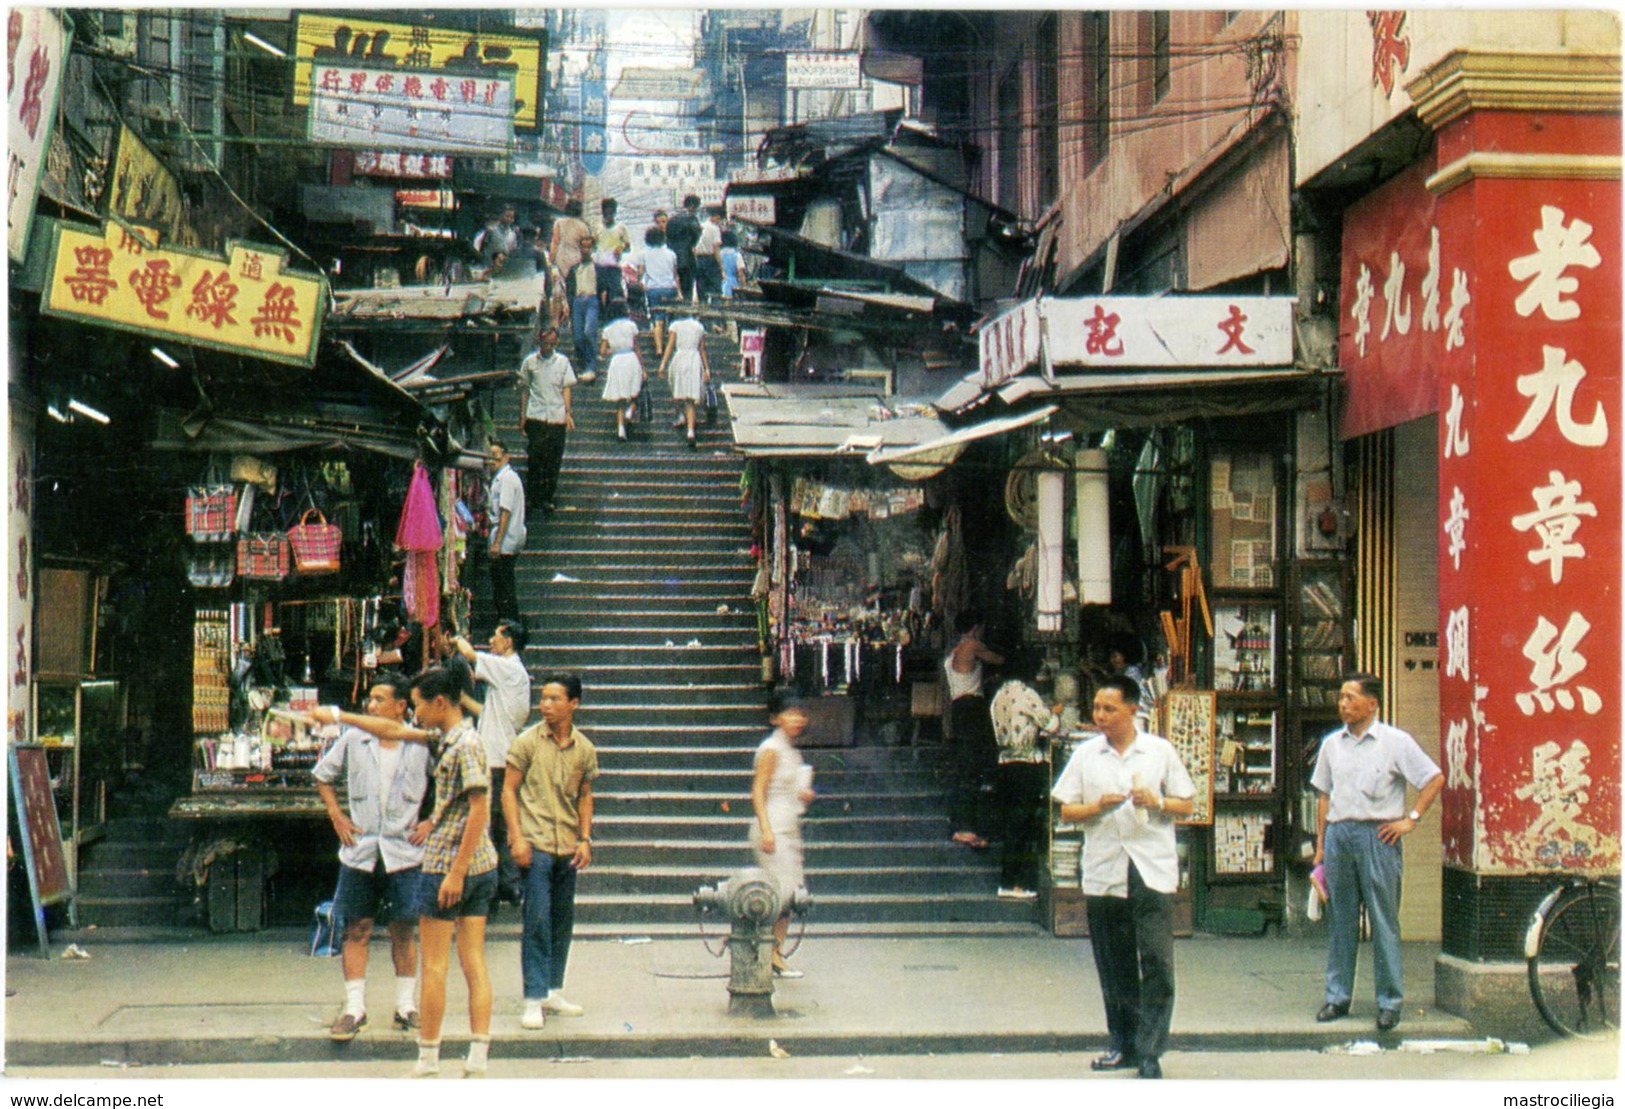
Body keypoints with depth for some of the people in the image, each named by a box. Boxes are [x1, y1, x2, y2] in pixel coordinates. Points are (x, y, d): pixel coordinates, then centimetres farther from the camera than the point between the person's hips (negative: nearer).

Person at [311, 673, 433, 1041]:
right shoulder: (353, 740, 3)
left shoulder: (422, 745, -2)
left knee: (404, 931, 6)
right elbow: (322, 776, 17)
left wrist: (431, 822, -1)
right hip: (360, 851, 1)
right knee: (357, 931, 2)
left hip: (404, 853, -1)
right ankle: (354, 1009, 7)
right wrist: (337, 817, 7)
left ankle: (405, 1006, 16)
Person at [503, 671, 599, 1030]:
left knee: (563, 920, 10)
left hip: (568, 847, 4)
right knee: (537, 920, -8)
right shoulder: (527, 742, -3)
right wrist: (517, 837, -11)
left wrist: (585, 839, 3)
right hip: (535, 844, -4)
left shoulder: (584, 749, 7)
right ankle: (533, 1000, -4)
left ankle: (553, 991, 22)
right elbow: (509, 789, -2)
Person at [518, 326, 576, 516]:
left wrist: (567, 413, -2)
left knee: (553, 460, 2)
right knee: (535, 457, -4)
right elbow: (524, 389, 10)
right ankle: (533, 498, 4)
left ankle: (547, 498, 11)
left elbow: (566, 388, 8)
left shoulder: (562, 361, 7)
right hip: (535, 416, -1)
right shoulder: (530, 361, 6)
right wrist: (522, 414, 7)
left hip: (557, 417, 1)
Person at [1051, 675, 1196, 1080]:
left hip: (1153, 871, -2)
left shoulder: (1160, 751, 5)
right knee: (1114, 967, 8)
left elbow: (1187, 804, 8)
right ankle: (1123, 1044, 19)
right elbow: (1066, 809, 9)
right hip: (1103, 873, 2)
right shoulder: (1085, 755, 9)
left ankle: (1150, 1051, -5)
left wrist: (1156, 803, -11)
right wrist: (1098, 807, -9)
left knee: (1157, 962, -9)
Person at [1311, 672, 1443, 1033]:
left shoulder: (1395, 742, 0)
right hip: (1338, 834, 4)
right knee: (1339, 920, 7)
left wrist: (1411, 820, -4)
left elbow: (1434, 779, 1)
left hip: (1378, 836, -4)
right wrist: (1321, 845, 13)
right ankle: (1337, 996, 14)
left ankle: (1390, 1002, 3)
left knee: (1384, 921, -2)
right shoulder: (1332, 744, 13)